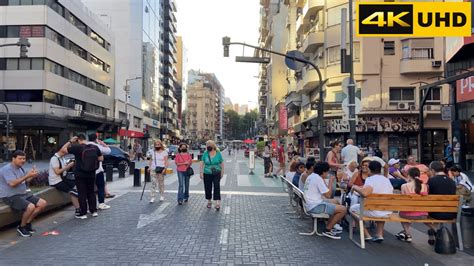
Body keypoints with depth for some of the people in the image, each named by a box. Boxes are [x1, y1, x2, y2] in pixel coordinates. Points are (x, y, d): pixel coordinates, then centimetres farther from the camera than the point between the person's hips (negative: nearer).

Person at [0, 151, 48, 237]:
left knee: (43, 203, -1)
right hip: (11, 197, -9)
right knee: (31, 207, -31)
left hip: (24, 194, 9)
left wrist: (32, 175, 0)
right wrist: (27, 176, -28)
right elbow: (12, 183, -29)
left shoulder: (20, 168, 13)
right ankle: (21, 227, -6)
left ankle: (27, 223, 7)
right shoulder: (7, 169, -15)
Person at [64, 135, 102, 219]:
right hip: (91, 174, 4)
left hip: (80, 175, -4)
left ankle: (83, 213, 7)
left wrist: (70, 141, -1)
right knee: (91, 192, 16)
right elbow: (101, 158, 6)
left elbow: (63, 149, -7)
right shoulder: (95, 148, -1)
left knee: (82, 193, 3)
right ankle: (94, 211, 19)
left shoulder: (77, 148, -15)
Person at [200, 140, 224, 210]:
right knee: (208, 188, 8)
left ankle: (218, 203, -14)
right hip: (207, 174, 2)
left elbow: (222, 163, 3)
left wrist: (222, 172, 2)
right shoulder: (205, 154, -2)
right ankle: (209, 201, 27)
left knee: (216, 187, -12)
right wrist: (201, 172, -4)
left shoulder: (218, 153, -3)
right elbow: (202, 163, 2)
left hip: (216, 173, -2)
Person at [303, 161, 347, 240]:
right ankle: (328, 230, 2)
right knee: (343, 209, -10)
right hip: (315, 206, -10)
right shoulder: (318, 179, -17)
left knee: (334, 202, 28)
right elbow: (328, 195, -16)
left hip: (309, 204, 10)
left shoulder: (310, 176, 11)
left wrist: (323, 180, 15)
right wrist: (331, 182, -6)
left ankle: (330, 226, 26)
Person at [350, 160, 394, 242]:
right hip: (388, 213, 7)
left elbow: (365, 193, -33)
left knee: (353, 208, 18)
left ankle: (367, 235, 14)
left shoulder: (370, 179, -14)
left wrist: (355, 187, -13)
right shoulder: (387, 180, 7)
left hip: (373, 212, -6)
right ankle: (379, 235, 28)